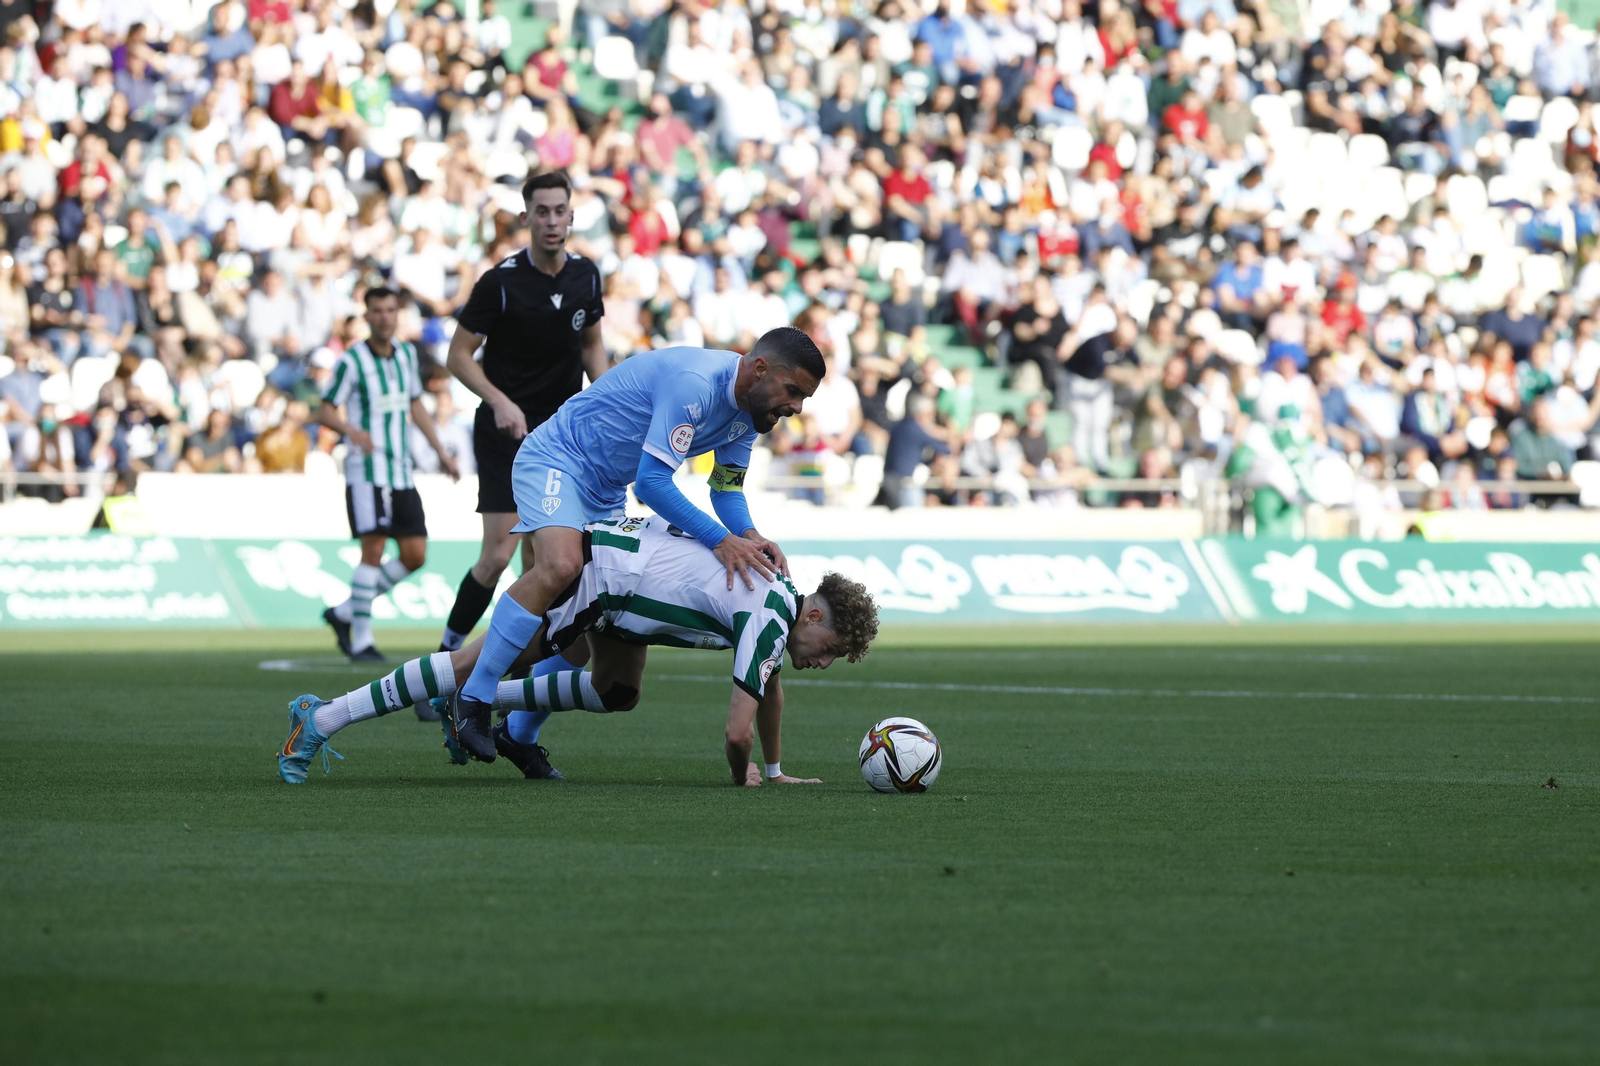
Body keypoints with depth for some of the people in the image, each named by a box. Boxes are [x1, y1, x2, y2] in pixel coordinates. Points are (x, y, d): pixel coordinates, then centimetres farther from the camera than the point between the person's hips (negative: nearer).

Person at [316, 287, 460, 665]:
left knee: (415, 555, 3)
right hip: (366, 469, -7)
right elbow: (325, 411, -7)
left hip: (402, 470, 7)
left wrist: (440, 452, 20)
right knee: (373, 549, -11)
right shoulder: (352, 361, -7)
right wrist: (351, 430, -27)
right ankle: (361, 640, -5)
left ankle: (345, 613, 16)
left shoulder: (407, 354, 11)